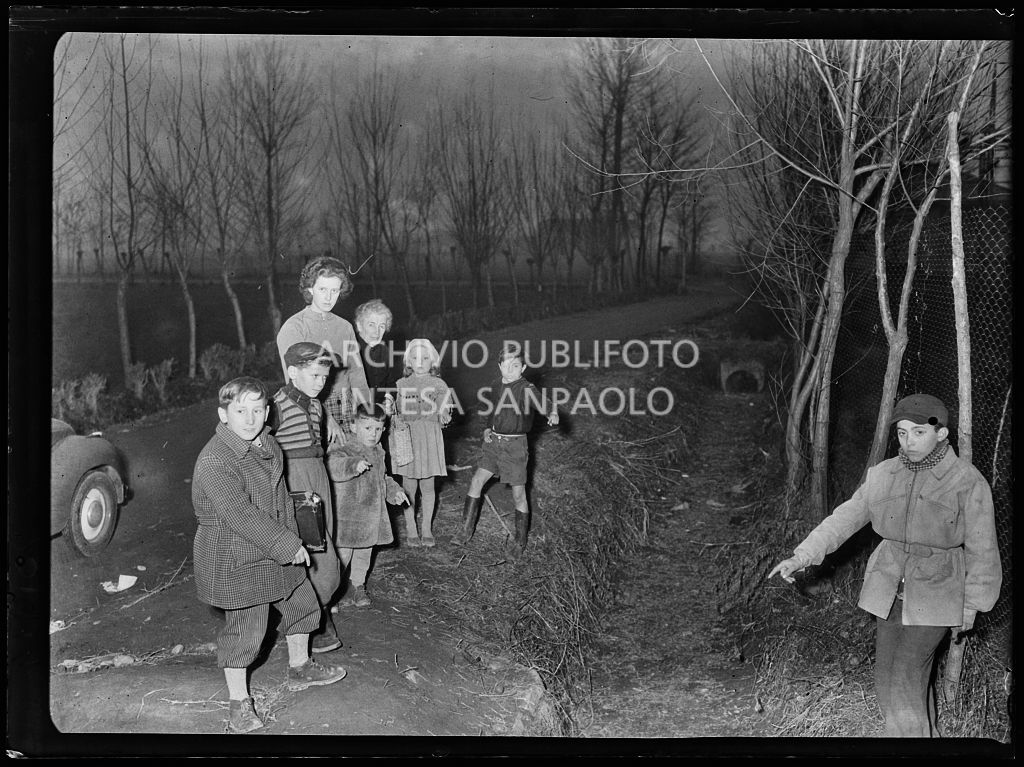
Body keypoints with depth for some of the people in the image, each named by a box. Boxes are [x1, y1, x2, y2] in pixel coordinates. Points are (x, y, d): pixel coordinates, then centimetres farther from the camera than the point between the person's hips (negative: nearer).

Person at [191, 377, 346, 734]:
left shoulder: (267, 443, 3)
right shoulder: (214, 462, -26)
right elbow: (241, 515, -29)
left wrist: (291, 534, 15)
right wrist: (288, 545, -25)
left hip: (276, 549, 9)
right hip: (235, 560, -9)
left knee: (302, 601, 21)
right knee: (244, 627, 0)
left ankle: (300, 668, 44)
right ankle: (239, 703, 18)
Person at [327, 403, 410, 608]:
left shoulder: (378, 453, 9)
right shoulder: (346, 451, -17)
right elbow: (333, 464, -40)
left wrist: (394, 491, 18)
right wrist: (354, 465, -54)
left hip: (372, 514, 7)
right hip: (347, 515, -7)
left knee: (364, 554, 19)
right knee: (343, 554, 0)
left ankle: (357, 586, 35)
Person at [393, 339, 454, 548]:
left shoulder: (439, 385, 3)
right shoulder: (401, 384, 4)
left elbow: (443, 416, 3)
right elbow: (394, 414, 6)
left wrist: (443, 416, -17)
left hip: (430, 438, 0)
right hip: (406, 436, 0)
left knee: (428, 485, 6)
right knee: (409, 485, 3)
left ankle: (427, 528, 18)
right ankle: (410, 529, 15)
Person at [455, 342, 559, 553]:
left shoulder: (527, 389, -14)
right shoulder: (498, 388, 6)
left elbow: (547, 405, -25)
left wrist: (553, 414, -46)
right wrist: (488, 430, 6)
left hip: (515, 445, -6)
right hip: (494, 441, 6)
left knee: (518, 493, 2)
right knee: (476, 482, 1)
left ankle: (521, 540, 17)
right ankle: (466, 531, 11)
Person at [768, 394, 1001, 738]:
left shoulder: (968, 483, -13)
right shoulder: (884, 474, 0)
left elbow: (982, 551, -5)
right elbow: (846, 517, 2)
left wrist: (971, 607, -1)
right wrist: (802, 556, -8)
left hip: (936, 594, -5)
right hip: (890, 590, 5)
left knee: (905, 681, -10)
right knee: (887, 675, 12)